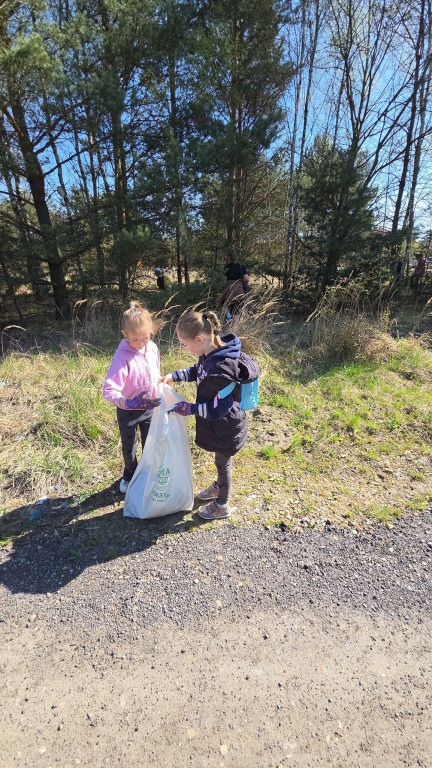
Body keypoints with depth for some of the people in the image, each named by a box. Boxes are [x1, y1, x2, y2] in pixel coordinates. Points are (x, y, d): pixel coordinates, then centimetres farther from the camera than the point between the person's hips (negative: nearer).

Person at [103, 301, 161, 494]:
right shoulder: (122, 356, -28)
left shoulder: (153, 348, -11)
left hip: (149, 408, 4)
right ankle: (129, 475, 51)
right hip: (128, 411, -4)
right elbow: (109, 391, -34)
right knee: (129, 449, 19)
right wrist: (128, 403, -50)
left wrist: (158, 399, 14)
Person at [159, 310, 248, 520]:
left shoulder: (222, 369, -37)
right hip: (217, 426, 8)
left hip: (225, 429, -8)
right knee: (220, 461, 31)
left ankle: (222, 505, 43)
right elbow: (196, 371, 13)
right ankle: (219, 486, 59)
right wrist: (174, 376, 2)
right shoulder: (209, 354, -9)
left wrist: (190, 408, -24)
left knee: (223, 463, 17)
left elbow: (219, 408, -31)